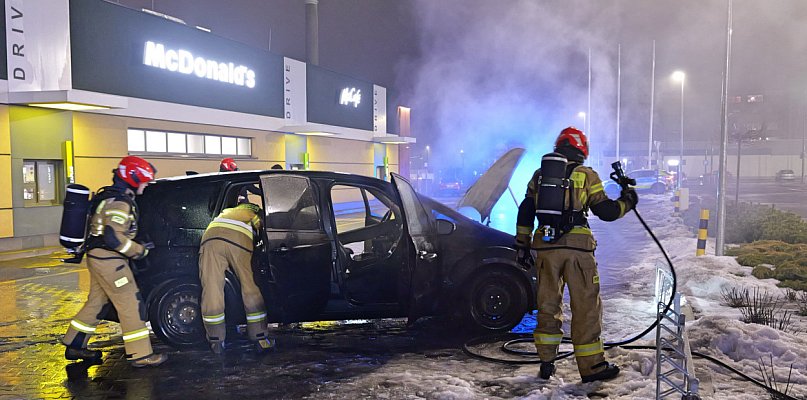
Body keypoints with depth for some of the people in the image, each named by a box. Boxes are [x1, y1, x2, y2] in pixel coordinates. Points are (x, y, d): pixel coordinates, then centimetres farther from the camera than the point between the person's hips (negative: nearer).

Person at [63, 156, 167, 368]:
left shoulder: (108, 196, 15)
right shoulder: (119, 203, -19)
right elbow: (113, 238, -28)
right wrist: (139, 250, -15)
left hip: (97, 258, 10)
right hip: (108, 260, -10)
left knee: (97, 302, 19)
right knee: (131, 305, -6)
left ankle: (74, 346, 29)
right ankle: (140, 354, -3)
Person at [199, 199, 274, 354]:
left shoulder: (227, 212, 46)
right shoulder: (256, 213, 33)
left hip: (211, 236, 3)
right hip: (240, 239, -3)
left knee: (211, 290, 7)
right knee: (251, 290, 7)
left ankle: (216, 342, 14)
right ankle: (261, 340, 11)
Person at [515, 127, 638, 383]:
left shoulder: (540, 175, 13)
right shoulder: (587, 175, 2)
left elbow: (525, 213, 13)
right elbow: (605, 212, 2)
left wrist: (522, 244, 19)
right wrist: (626, 203, 20)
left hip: (545, 246, 4)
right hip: (578, 246, -3)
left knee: (548, 303, 13)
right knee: (586, 305, 5)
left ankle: (546, 363, 17)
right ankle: (591, 366, 10)